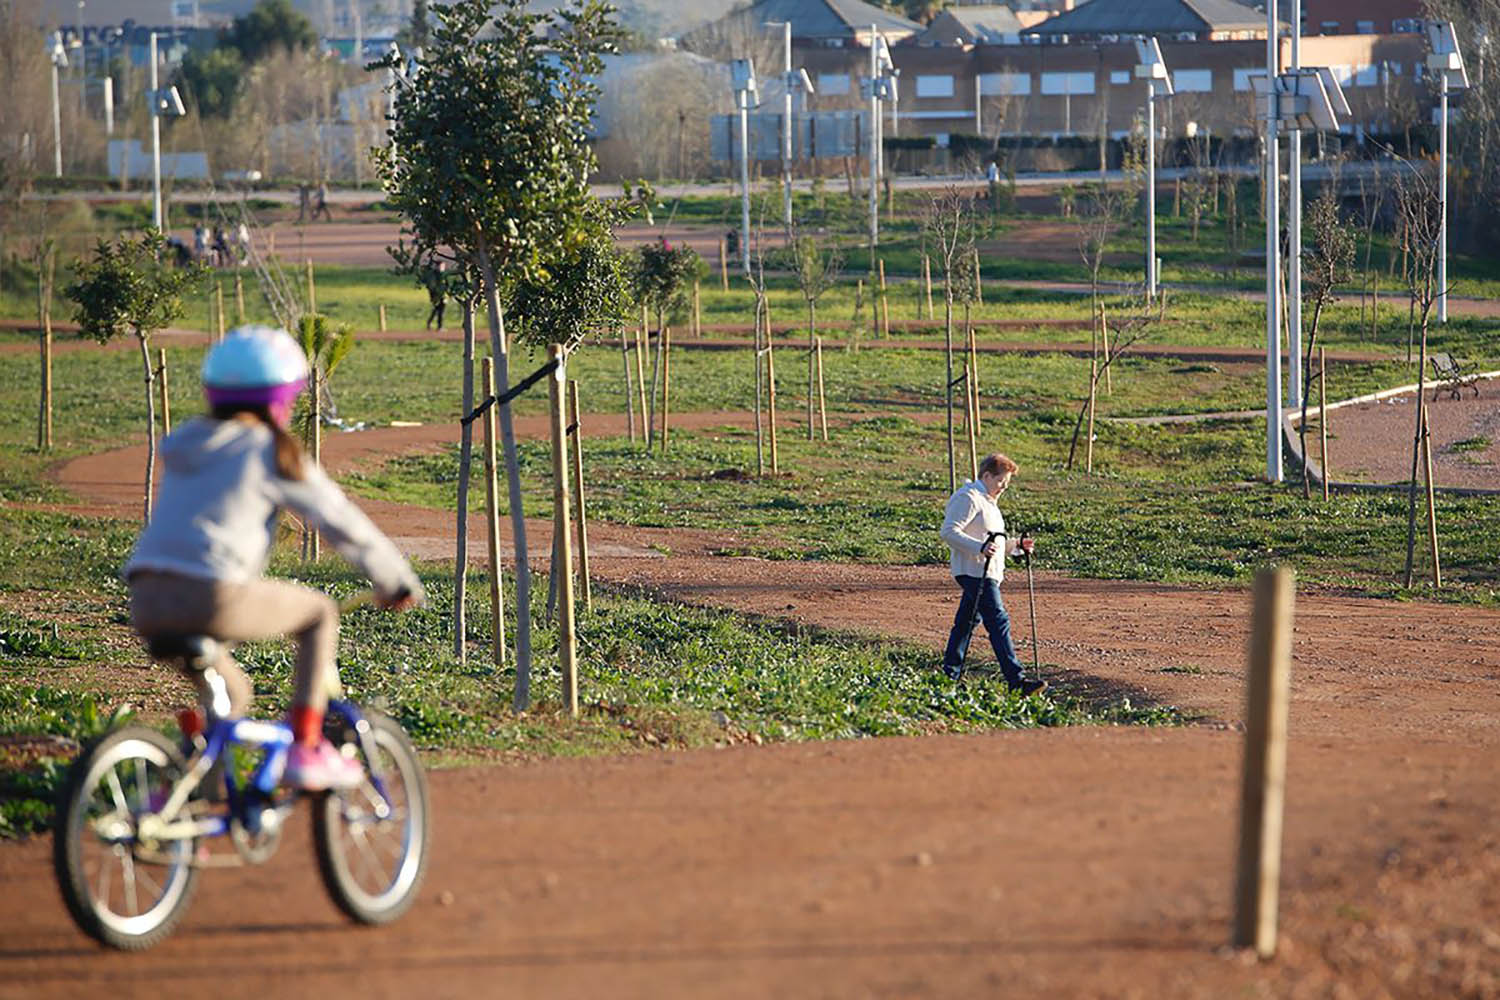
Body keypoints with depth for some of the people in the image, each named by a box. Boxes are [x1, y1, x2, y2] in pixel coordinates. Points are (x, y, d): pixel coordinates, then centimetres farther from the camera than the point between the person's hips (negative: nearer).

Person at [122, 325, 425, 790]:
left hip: (149, 605, 7)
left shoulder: (184, 445, 24)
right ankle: (306, 748, 11)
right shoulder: (271, 452, 5)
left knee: (230, 693, 29)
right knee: (319, 612, 17)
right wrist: (397, 581, 23)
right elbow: (344, 523, 9)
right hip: (214, 596, -7)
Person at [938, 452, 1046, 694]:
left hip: (987, 574, 11)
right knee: (998, 622, -15)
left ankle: (950, 675, 19)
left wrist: (1017, 547, 17)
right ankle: (1016, 679, -21)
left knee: (965, 622, 13)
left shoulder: (987, 501, 23)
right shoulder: (968, 498, -11)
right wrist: (980, 547, -30)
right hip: (974, 572, -11)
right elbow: (949, 532, -20)